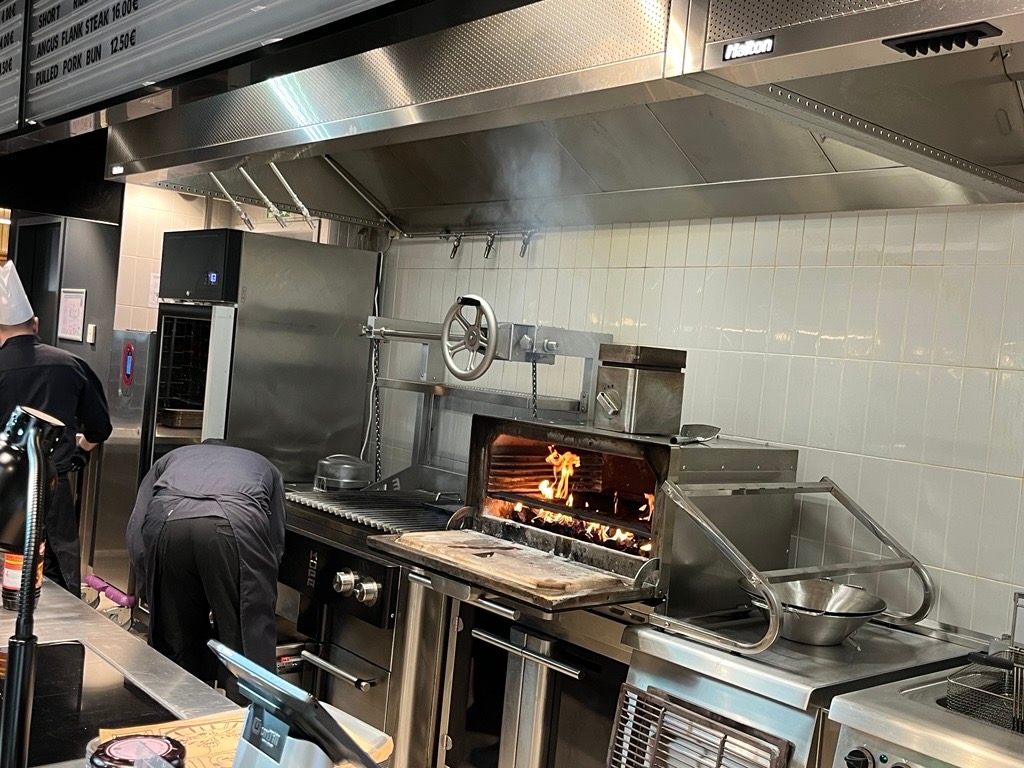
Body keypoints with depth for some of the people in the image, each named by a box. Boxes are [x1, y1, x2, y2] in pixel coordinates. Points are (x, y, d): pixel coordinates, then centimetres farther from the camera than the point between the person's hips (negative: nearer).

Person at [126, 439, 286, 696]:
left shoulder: (172, 458, 41)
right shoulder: (263, 465, 40)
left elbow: (136, 529, 26)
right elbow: (276, 541, 29)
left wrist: (150, 594, 33)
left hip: (166, 519, 2)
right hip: (238, 523, -2)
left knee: (175, 640, 19)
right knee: (249, 640, 7)